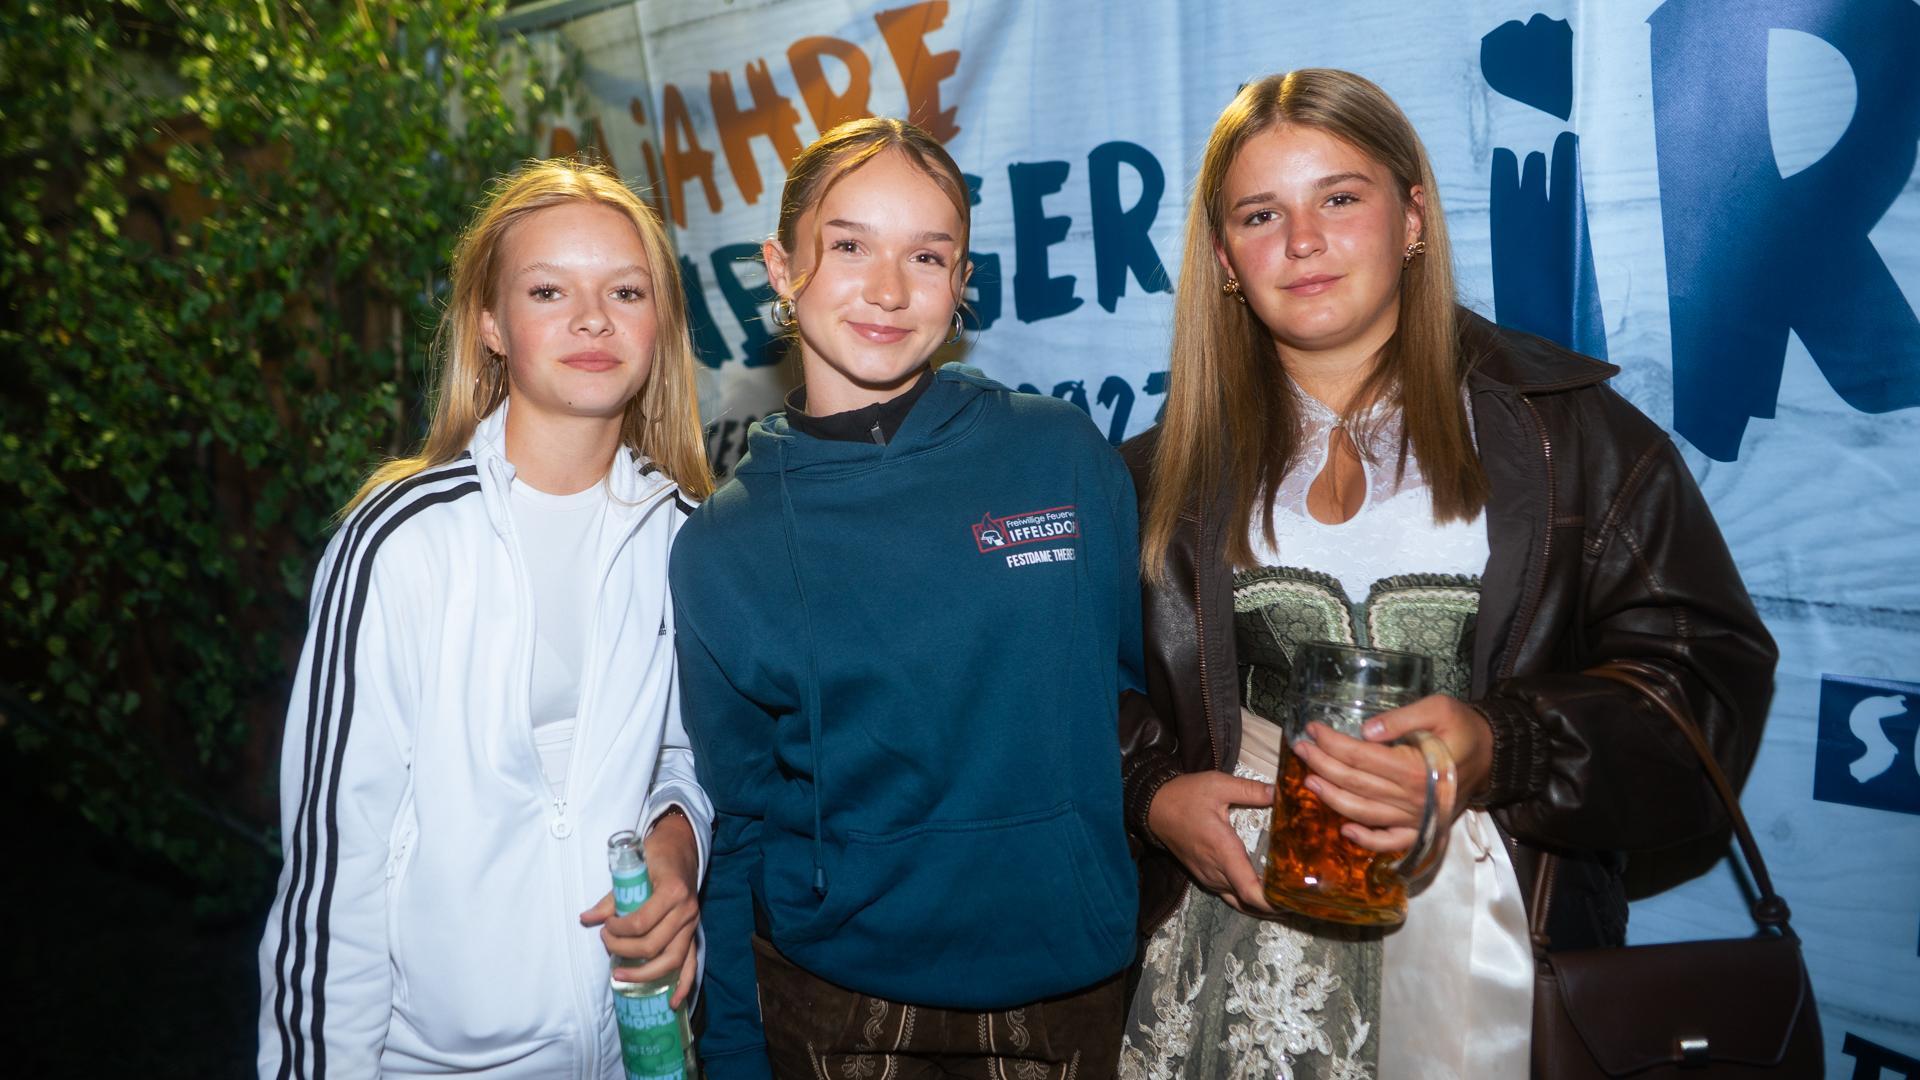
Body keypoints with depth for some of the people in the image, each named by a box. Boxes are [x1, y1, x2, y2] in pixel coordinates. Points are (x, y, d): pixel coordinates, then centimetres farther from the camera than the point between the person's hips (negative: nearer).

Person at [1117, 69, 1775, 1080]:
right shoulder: (1172, 468, 8)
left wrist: (1499, 751, -20)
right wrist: (1152, 794, -9)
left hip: (1489, 939, -1)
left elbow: (1708, 667, -5)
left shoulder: (1567, 429, 0)